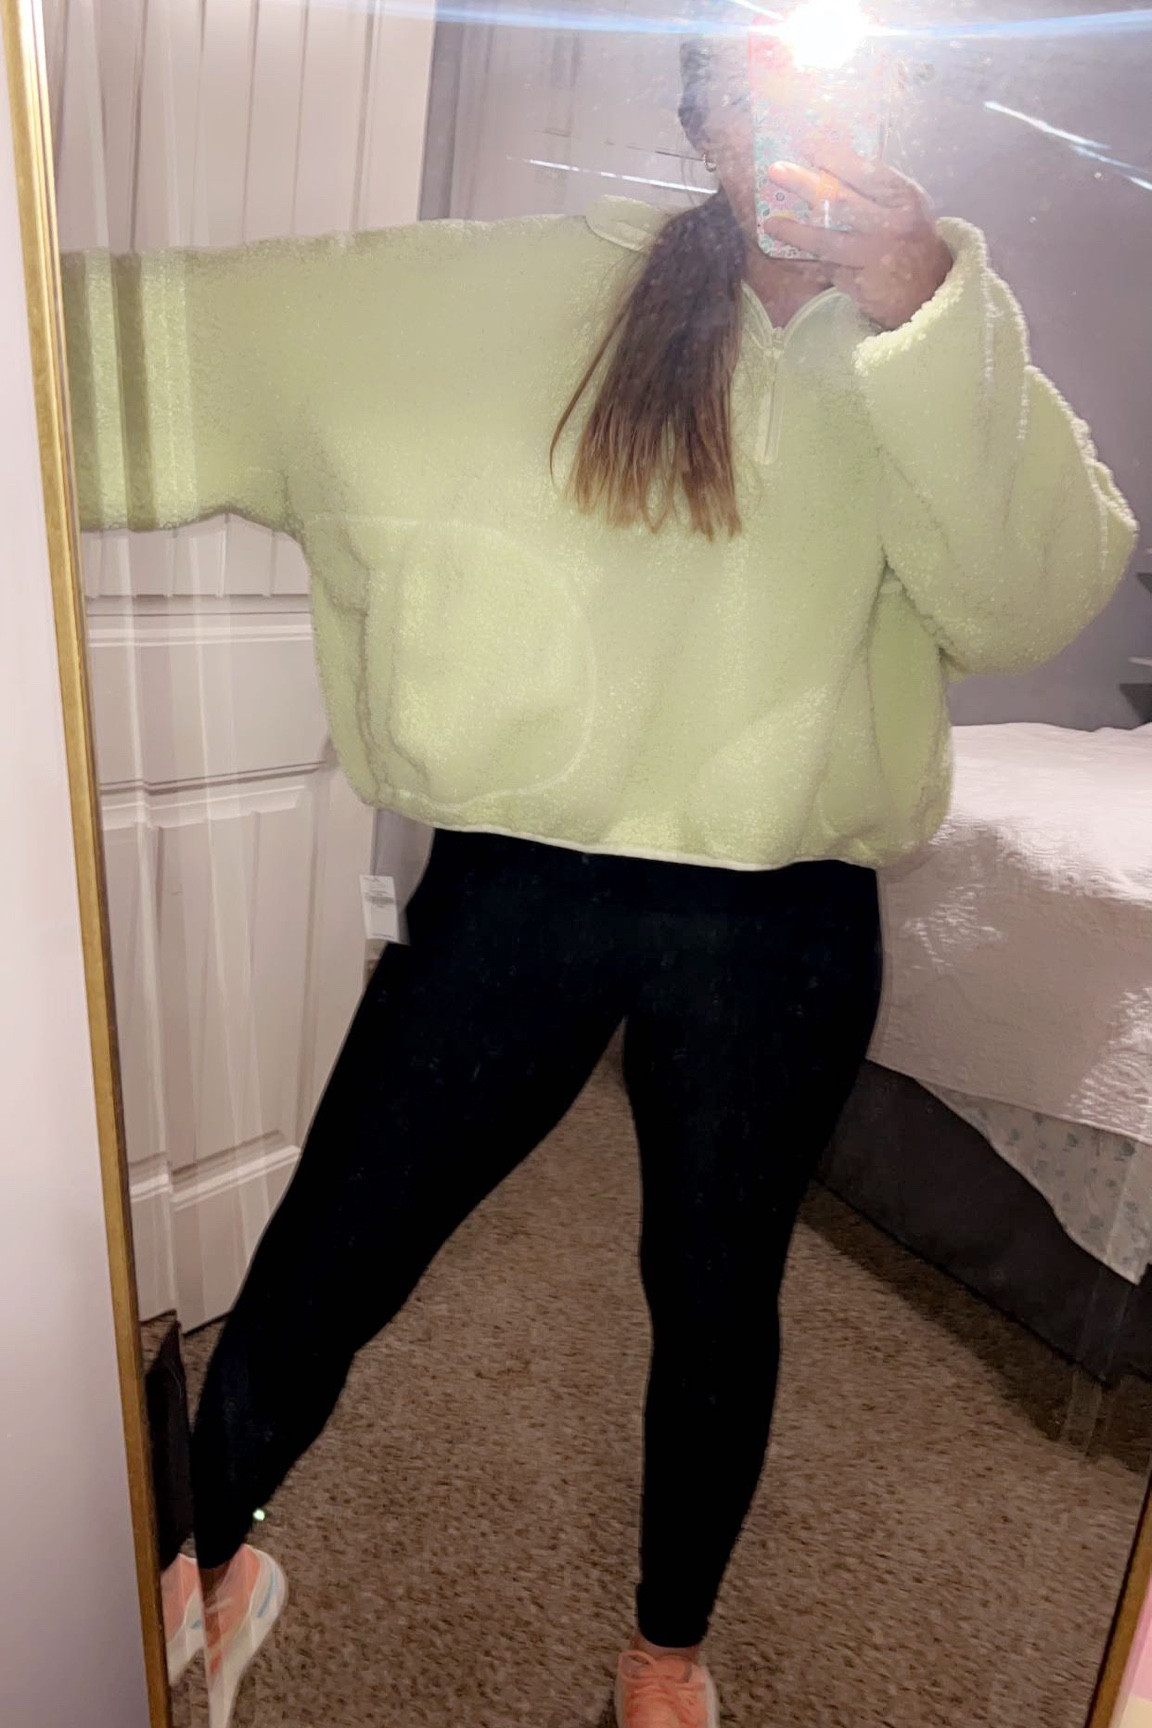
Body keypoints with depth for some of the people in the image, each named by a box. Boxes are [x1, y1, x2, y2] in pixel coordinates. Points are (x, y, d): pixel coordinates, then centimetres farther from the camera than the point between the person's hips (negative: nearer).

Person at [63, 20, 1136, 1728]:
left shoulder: (944, 343, 6)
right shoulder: (554, 284, 4)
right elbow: (218, 322, 6)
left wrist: (925, 307, -20)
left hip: (779, 928, 1)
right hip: (521, 876, 0)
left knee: (716, 1292, 17)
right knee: (324, 1264, 7)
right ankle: (211, 1555, 43)